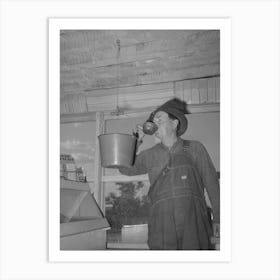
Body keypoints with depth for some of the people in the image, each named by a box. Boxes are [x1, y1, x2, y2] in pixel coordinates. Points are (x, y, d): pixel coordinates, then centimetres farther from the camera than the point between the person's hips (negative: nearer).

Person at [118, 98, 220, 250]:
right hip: (161, 223, 1)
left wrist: (218, 218, 7)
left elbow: (212, 184, 10)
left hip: (194, 220, -1)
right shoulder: (150, 155, 15)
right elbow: (125, 169, 14)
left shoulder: (195, 148, 10)